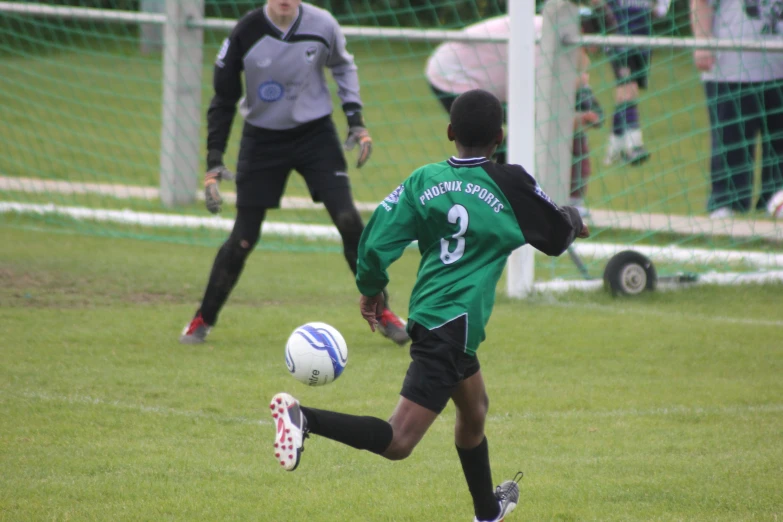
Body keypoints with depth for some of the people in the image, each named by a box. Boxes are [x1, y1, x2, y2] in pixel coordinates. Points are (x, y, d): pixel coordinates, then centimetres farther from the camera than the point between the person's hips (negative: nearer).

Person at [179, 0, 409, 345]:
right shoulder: (245, 34, -16)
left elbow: (343, 66, 11)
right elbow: (223, 99, -6)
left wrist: (356, 120, 3)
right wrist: (214, 162, -10)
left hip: (315, 134, 1)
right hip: (262, 140, -1)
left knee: (348, 220, -11)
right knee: (244, 236, -1)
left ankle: (382, 313, 1)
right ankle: (203, 319, 16)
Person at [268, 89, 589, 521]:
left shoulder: (424, 179, 4)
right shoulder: (510, 185, -5)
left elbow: (377, 239, 0)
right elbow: (558, 235, 8)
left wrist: (370, 290, 18)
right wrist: (573, 220, 32)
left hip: (429, 314, 7)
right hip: (454, 322, -7)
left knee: (474, 410, 30)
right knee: (398, 442, -14)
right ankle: (305, 419, -32)